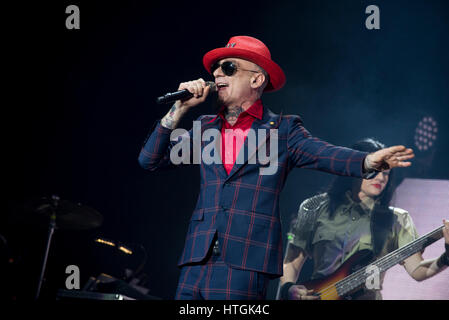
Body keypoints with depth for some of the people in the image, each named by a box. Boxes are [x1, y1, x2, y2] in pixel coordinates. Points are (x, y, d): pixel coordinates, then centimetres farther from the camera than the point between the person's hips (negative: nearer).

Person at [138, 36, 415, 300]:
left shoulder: (283, 130, 6)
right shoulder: (205, 127, 18)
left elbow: (322, 154, -10)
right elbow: (151, 161, 15)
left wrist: (368, 161, -30)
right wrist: (179, 110, 5)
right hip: (196, 266, 5)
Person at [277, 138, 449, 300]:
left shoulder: (396, 220, 9)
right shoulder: (316, 209, 10)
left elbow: (417, 270, -2)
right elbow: (291, 263, 12)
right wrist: (289, 289, -6)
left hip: (366, 296, -1)